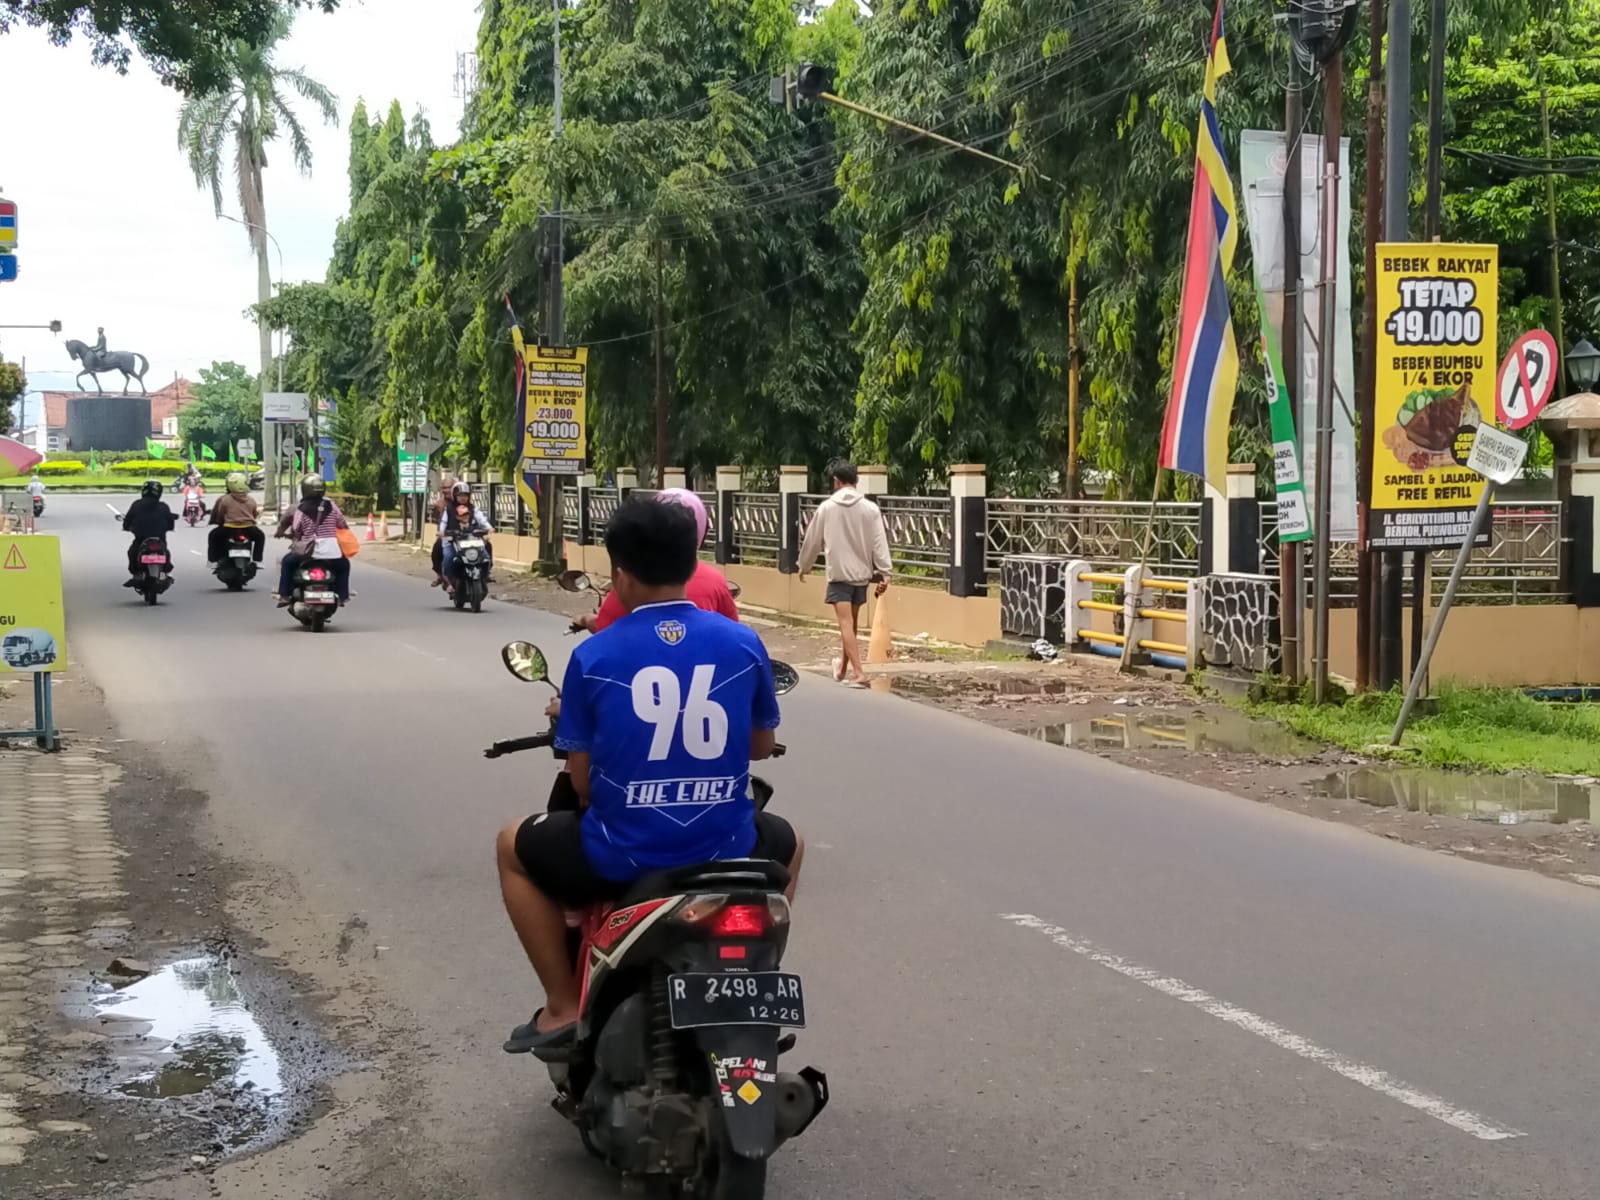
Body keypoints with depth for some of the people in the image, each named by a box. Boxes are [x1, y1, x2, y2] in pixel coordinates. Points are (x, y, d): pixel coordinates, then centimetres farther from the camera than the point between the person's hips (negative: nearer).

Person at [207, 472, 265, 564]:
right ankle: (257, 559, 21)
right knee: (260, 536, 32)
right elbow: (255, 514, 14)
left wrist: (220, 523, 26)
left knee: (213, 536, 27)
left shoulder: (225, 499, -3)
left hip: (229, 529, -1)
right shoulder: (251, 500, 4)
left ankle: (212, 560, 22)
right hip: (248, 529, 1)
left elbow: (220, 515, 5)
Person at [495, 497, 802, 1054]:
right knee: (787, 844, 37)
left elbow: (583, 782, -2)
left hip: (622, 858, -2)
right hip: (727, 851, 2)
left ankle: (562, 1006, 22)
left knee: (513, 847, 27)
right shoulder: (744, 642, -2)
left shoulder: (592, 657, -8)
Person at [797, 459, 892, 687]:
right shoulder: (870, 508, -1)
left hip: (838, 574, -3)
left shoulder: (826, 507, -3)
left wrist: (804, 566, 21)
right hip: (861, 573, 3)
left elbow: (812, 541, 6)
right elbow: (880, 543, -6)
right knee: (851, 623, 17)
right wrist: (884, 573, -5)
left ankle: (859, 673, -20)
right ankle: (843, 668, 32)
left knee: (846, 623, -8)